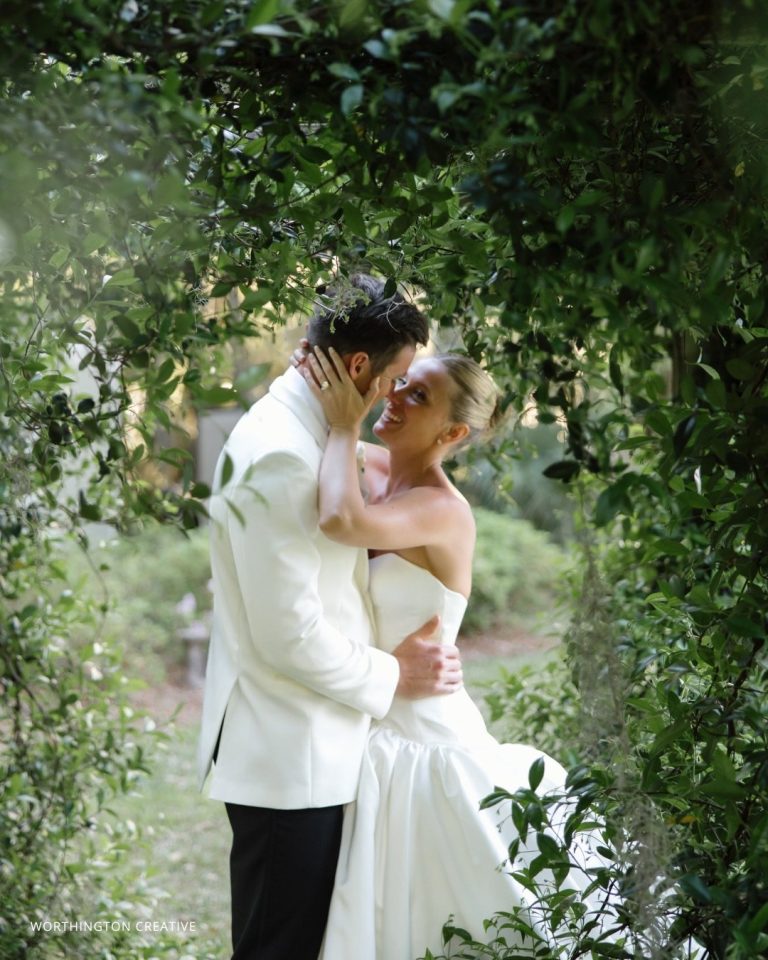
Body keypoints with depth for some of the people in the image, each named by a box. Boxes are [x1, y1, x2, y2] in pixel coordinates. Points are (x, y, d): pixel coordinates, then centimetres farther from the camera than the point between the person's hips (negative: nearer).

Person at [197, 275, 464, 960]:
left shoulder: (302, 435, 11)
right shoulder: (281, 457, -21)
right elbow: (289, 634, -22)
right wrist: (391, 678, -9)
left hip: (310, 751, 10)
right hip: (288, 760, -10)